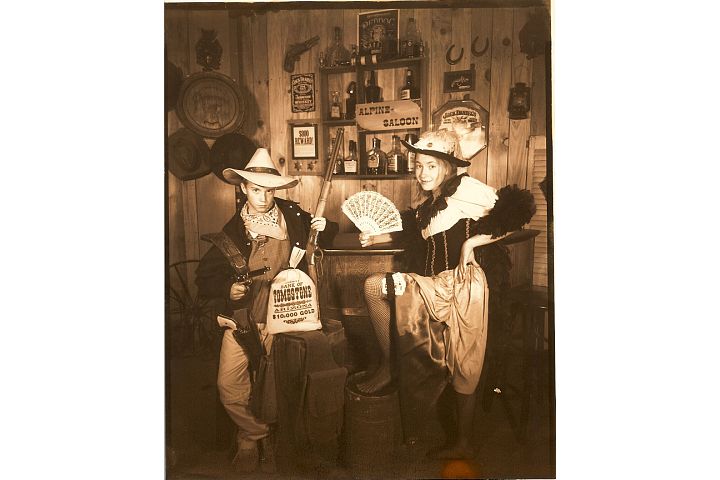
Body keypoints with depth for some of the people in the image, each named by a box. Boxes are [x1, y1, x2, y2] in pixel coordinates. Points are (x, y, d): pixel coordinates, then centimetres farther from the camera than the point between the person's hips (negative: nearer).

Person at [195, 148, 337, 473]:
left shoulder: (292, 215, 3)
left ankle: (251, 439, 25)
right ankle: (264, 435, 17)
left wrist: (323, 228, -4)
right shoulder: (232, 230, 1)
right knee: (229, 385, -7)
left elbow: (321, 238, 19)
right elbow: (204, 277, 4)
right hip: (242, 316, 0)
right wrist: (227, 288, -16)